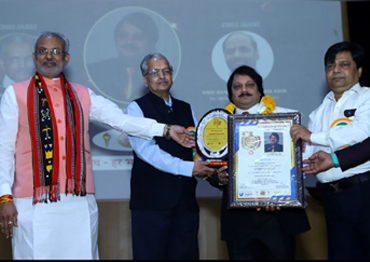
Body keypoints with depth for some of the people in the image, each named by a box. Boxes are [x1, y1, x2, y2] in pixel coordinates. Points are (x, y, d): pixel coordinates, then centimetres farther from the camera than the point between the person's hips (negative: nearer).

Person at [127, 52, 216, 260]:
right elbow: (146, 149, -13)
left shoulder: (185, 109, 18)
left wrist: (208, 168, -10)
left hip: (186, 199, 5)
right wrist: (188, 168, -20)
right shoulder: (137, 107, 1)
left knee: (185, 253, 7)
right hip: (152, 200, -5)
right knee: (151, 254, -1)